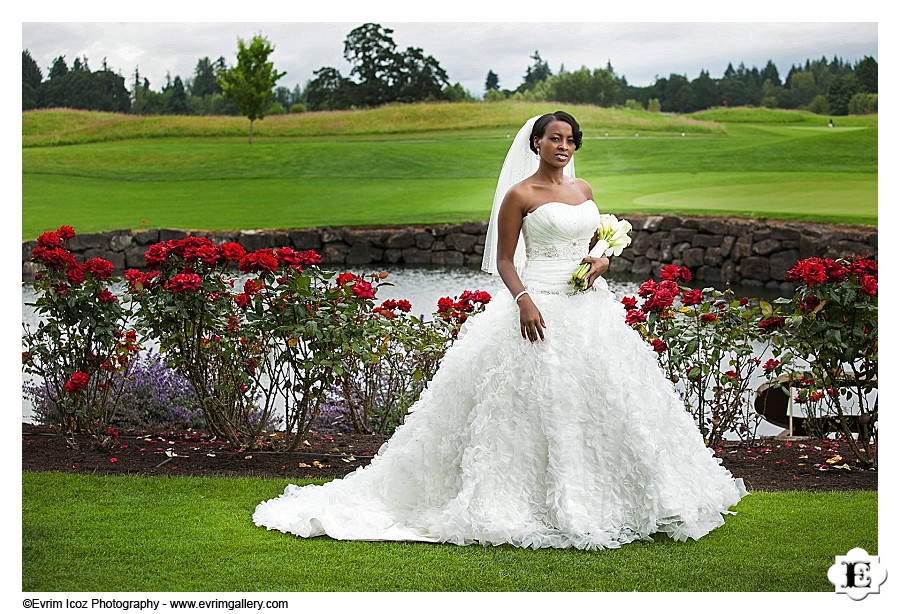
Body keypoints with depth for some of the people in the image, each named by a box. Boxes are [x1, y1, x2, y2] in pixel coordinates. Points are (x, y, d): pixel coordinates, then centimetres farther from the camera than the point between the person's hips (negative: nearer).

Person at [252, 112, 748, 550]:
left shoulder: (583, 190, 13)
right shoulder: (520, 194, -4)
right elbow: (504, 261, -5)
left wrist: (601, 262, 0)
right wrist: (523, 299, -21)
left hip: (590, 309, 6)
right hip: (540, 308, -6)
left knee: (598, 401, 6)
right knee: (539, 405, -7)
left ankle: (598, 500, 17)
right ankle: (541, 506, 1)